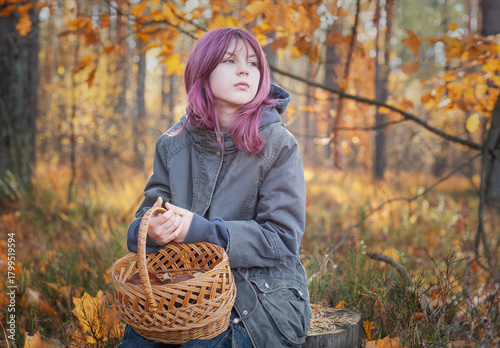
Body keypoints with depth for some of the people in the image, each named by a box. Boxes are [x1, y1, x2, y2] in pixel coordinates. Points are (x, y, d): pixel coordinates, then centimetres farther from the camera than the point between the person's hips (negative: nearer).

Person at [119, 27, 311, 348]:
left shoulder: (279, 145, -8)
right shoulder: (173, 144, 4)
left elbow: (282, 239, -12)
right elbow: (148, 213, 5)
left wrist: (201, 230, -23)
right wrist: (152, 230, -21)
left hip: (263, 295, -2)